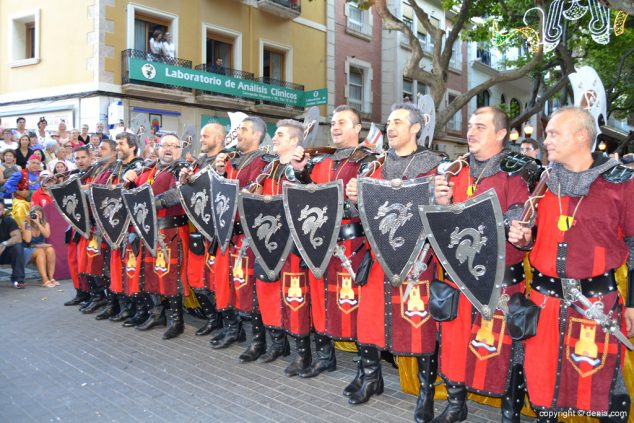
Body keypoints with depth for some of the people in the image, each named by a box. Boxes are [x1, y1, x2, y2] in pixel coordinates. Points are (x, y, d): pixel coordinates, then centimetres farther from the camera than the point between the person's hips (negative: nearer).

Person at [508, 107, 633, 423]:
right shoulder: (543, 181, 7)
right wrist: (524, 239, -4)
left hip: (598, 299, -3)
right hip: (545, 297, 4)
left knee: (603, 381, 8)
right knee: (541, 374, 12)